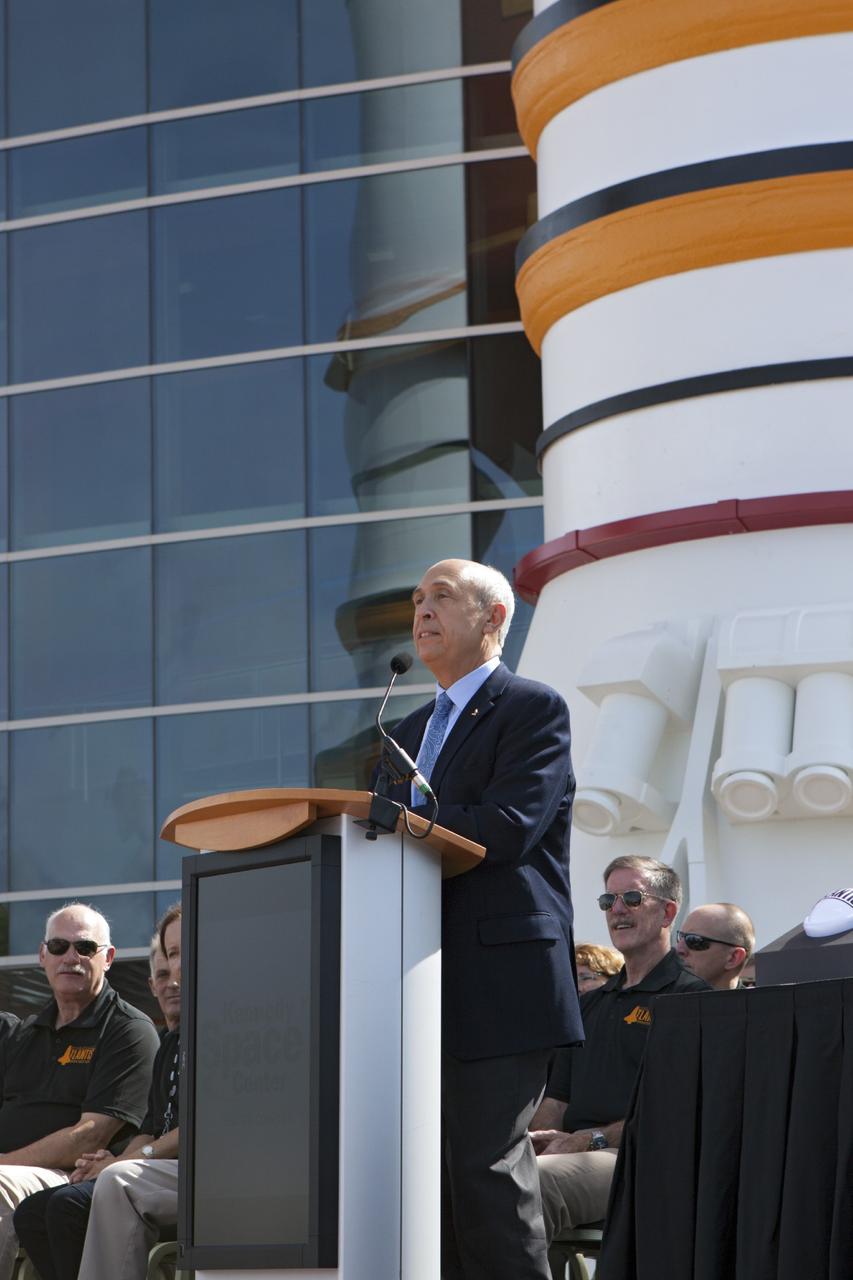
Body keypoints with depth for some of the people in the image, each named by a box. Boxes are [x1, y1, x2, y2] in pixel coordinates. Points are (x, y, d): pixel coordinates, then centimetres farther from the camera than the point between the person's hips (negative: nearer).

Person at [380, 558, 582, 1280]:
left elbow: (506, 828, -15)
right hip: (425, 986, 8)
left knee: (487, 1166, -12)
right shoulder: (413, 731, 24)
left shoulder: (533, 709, -1)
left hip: (499, 980, -8)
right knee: (436, 1175, 5)